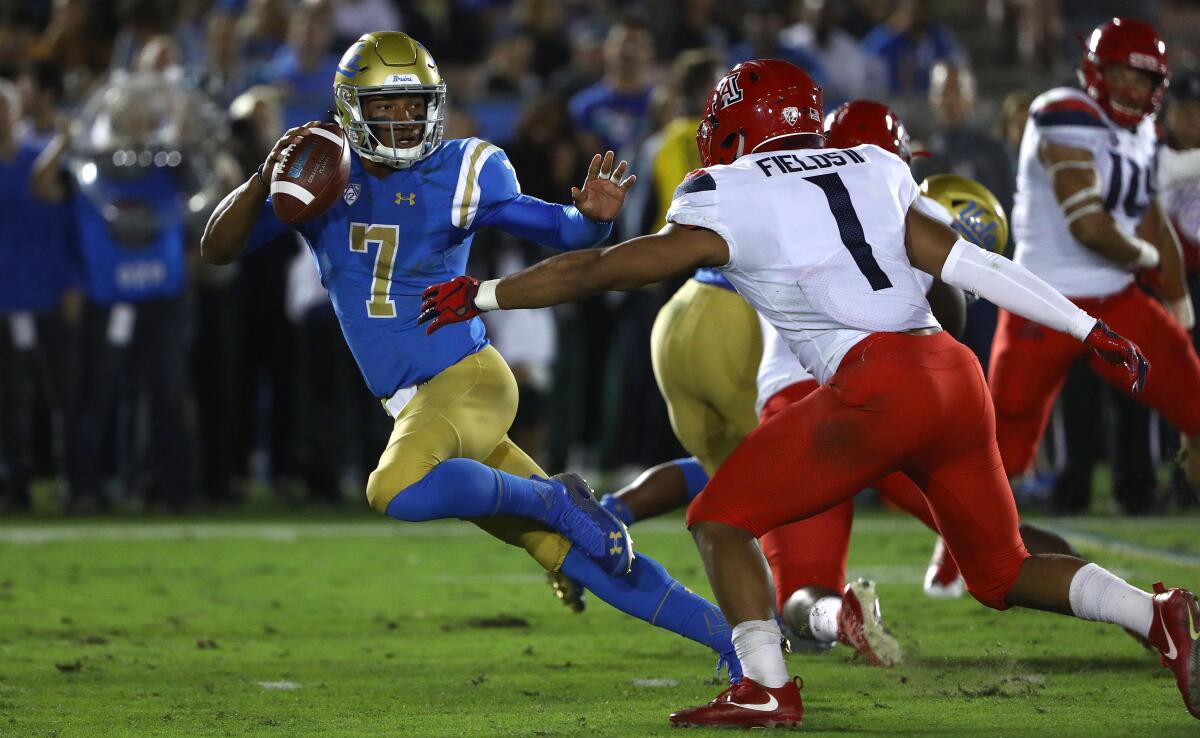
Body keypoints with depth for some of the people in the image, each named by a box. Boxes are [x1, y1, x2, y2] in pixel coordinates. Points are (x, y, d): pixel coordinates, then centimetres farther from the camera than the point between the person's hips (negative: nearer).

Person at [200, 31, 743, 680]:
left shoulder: (457, 174, -4)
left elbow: (560, 230, 3)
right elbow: (217, 248, 0)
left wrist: (592, 216, -21)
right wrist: (264, 178, -17)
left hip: (468, 380, -5)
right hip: (415, 405, 5)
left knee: (398, 491, -35)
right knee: (569, 551, 1)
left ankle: (554, 499, -14)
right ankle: (727, 637, 8)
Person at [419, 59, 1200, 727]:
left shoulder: (731, 205, 4)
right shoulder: (872, 173, 19)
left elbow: (601, 270, 6)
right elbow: (971, 265, 13)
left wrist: (483, 295, 16)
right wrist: (1091, 331, 15)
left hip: (878, 388, -6)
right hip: (957, 374, 6)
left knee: (723, 518, 8)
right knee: (1002, 570, 20)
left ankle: (766, 686, -8)